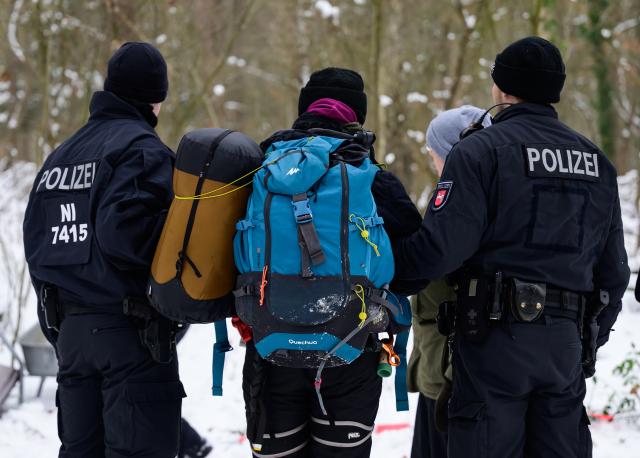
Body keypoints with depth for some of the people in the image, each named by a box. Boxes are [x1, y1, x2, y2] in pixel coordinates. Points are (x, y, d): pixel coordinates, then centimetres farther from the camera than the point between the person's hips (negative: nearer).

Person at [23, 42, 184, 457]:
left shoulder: (60, 156, 16)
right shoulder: (143, 149, -9)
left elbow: (36, 243, 17)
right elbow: (121, 230, -25)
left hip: (70, 327, 8)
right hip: (130, 329, -8)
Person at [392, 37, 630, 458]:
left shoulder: (482, 149, -6)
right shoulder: (596, 161, 14)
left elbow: (440, 247, -15)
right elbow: (614, 272, 17)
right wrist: (592, 338, 26)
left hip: (496, 337, -5)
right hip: (567, 343, 6)